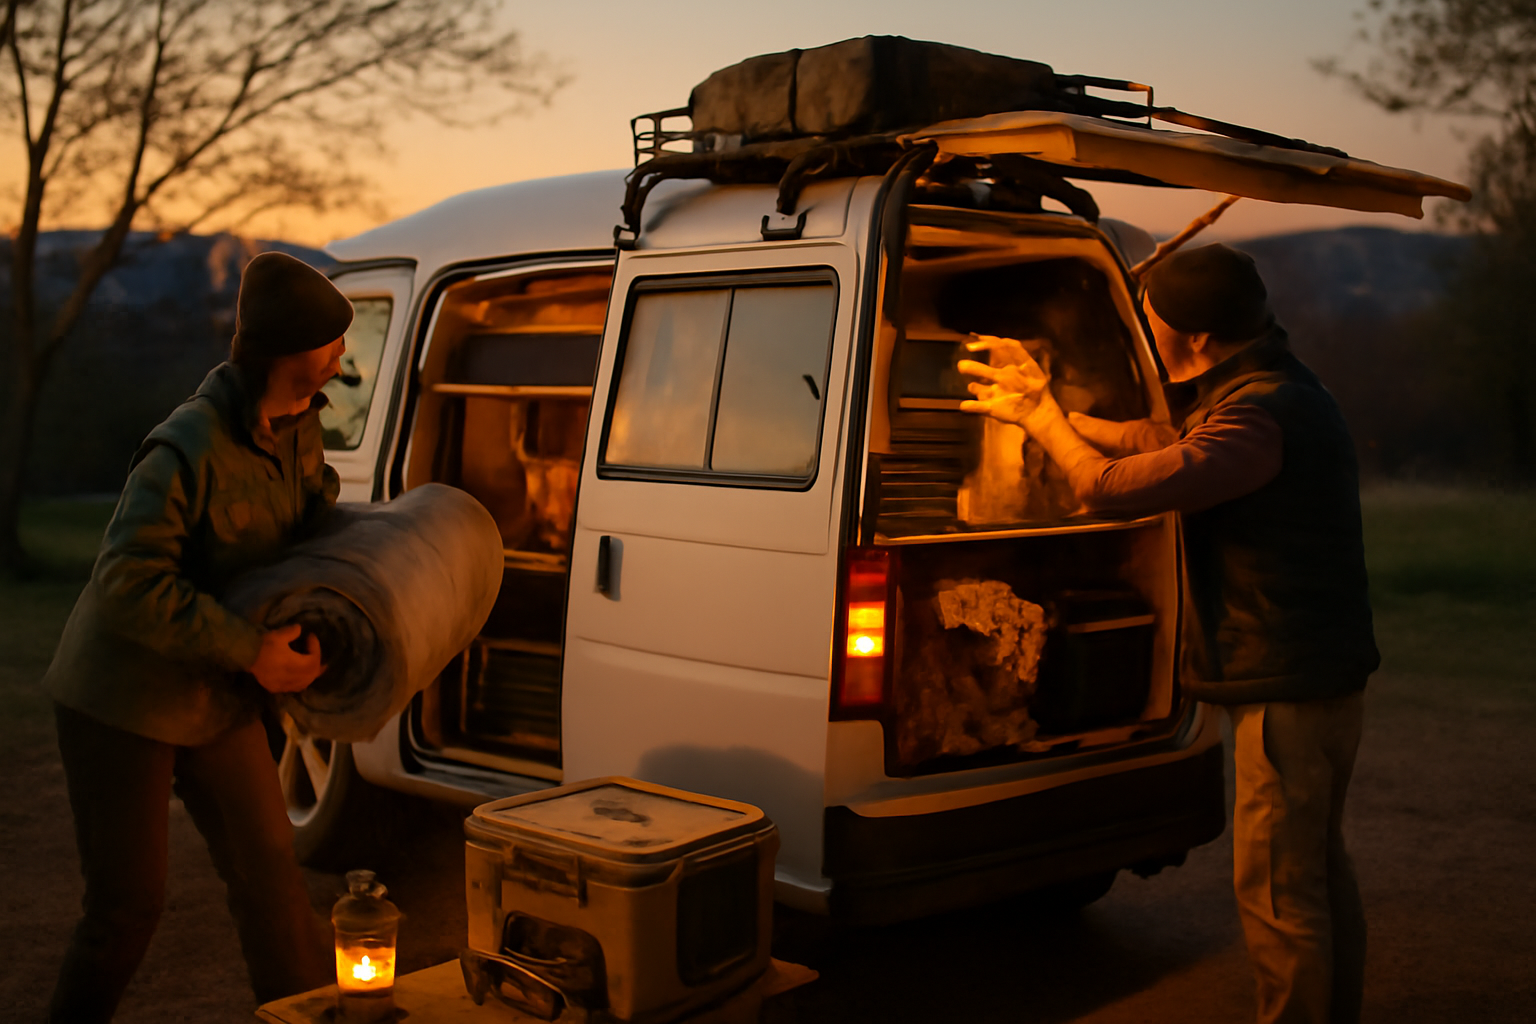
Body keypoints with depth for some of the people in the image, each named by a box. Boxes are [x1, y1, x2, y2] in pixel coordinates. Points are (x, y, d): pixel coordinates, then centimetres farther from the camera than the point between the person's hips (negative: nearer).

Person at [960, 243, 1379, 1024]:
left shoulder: (1262, 415, -24)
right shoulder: (1271, 393, 11)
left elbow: (1112, 487, -26)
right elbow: (1158, 440, 21)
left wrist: (1039, 416, -8)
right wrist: (1045, 404, 19)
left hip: (1289, 688, -11)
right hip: (1317, 675, 11)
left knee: (1276, 888, -2)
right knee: (1318, 871, 21)